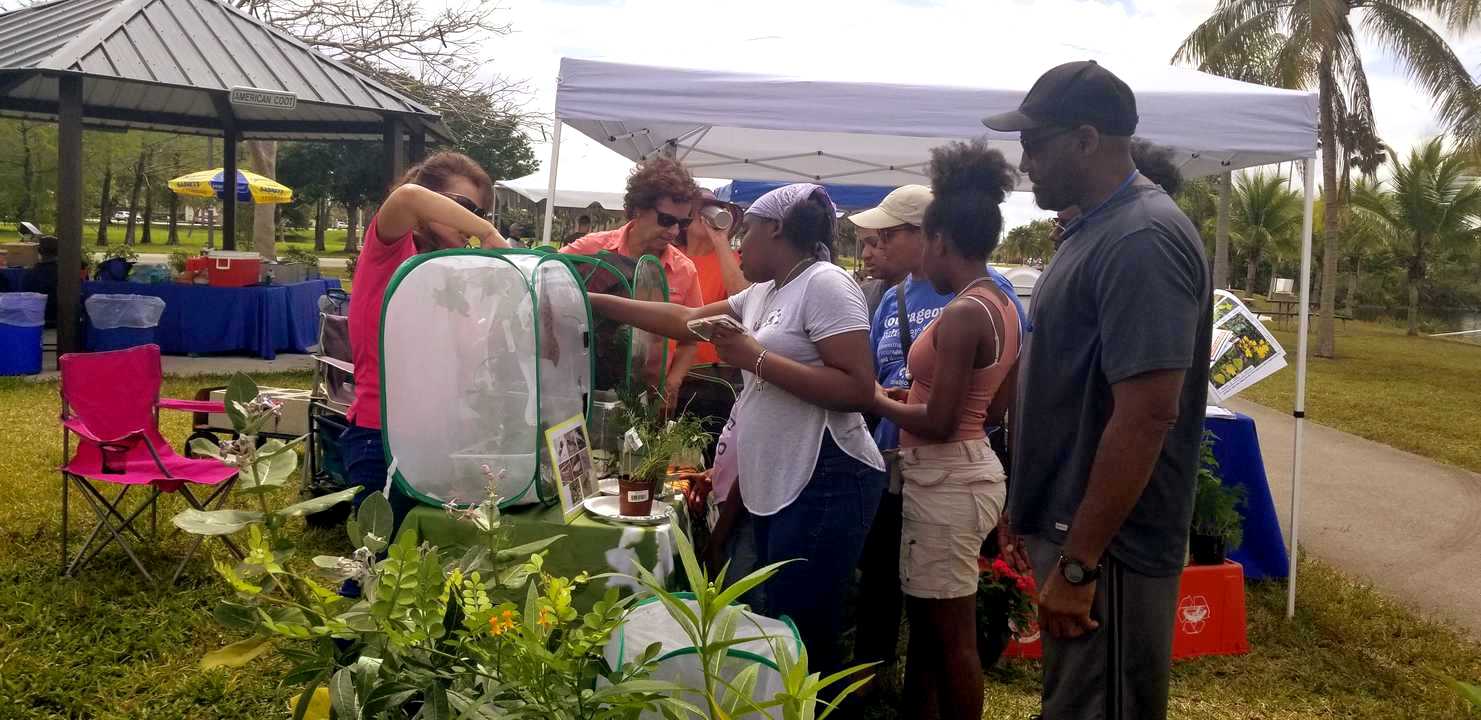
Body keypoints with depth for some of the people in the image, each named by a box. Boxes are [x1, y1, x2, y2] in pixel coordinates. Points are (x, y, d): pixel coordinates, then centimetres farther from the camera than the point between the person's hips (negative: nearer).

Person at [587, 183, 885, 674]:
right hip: (775, 486, 9)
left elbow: (859, 389, -18)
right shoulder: (762, 294, 17)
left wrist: (756, 359, -16)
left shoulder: (825, 283, -10)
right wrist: (593, 302, 19)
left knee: (800, 636, -7)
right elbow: (684, 320, 21)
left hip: (824, 485, -9)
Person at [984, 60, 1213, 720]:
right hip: (1070, 525, 10)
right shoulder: (1096, 229, 11)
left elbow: (1147, 415, -25)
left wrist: (1077, 562, -23)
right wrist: (1028, 507, 20)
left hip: (1106, 546, -10)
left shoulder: (1142, 240, -20)